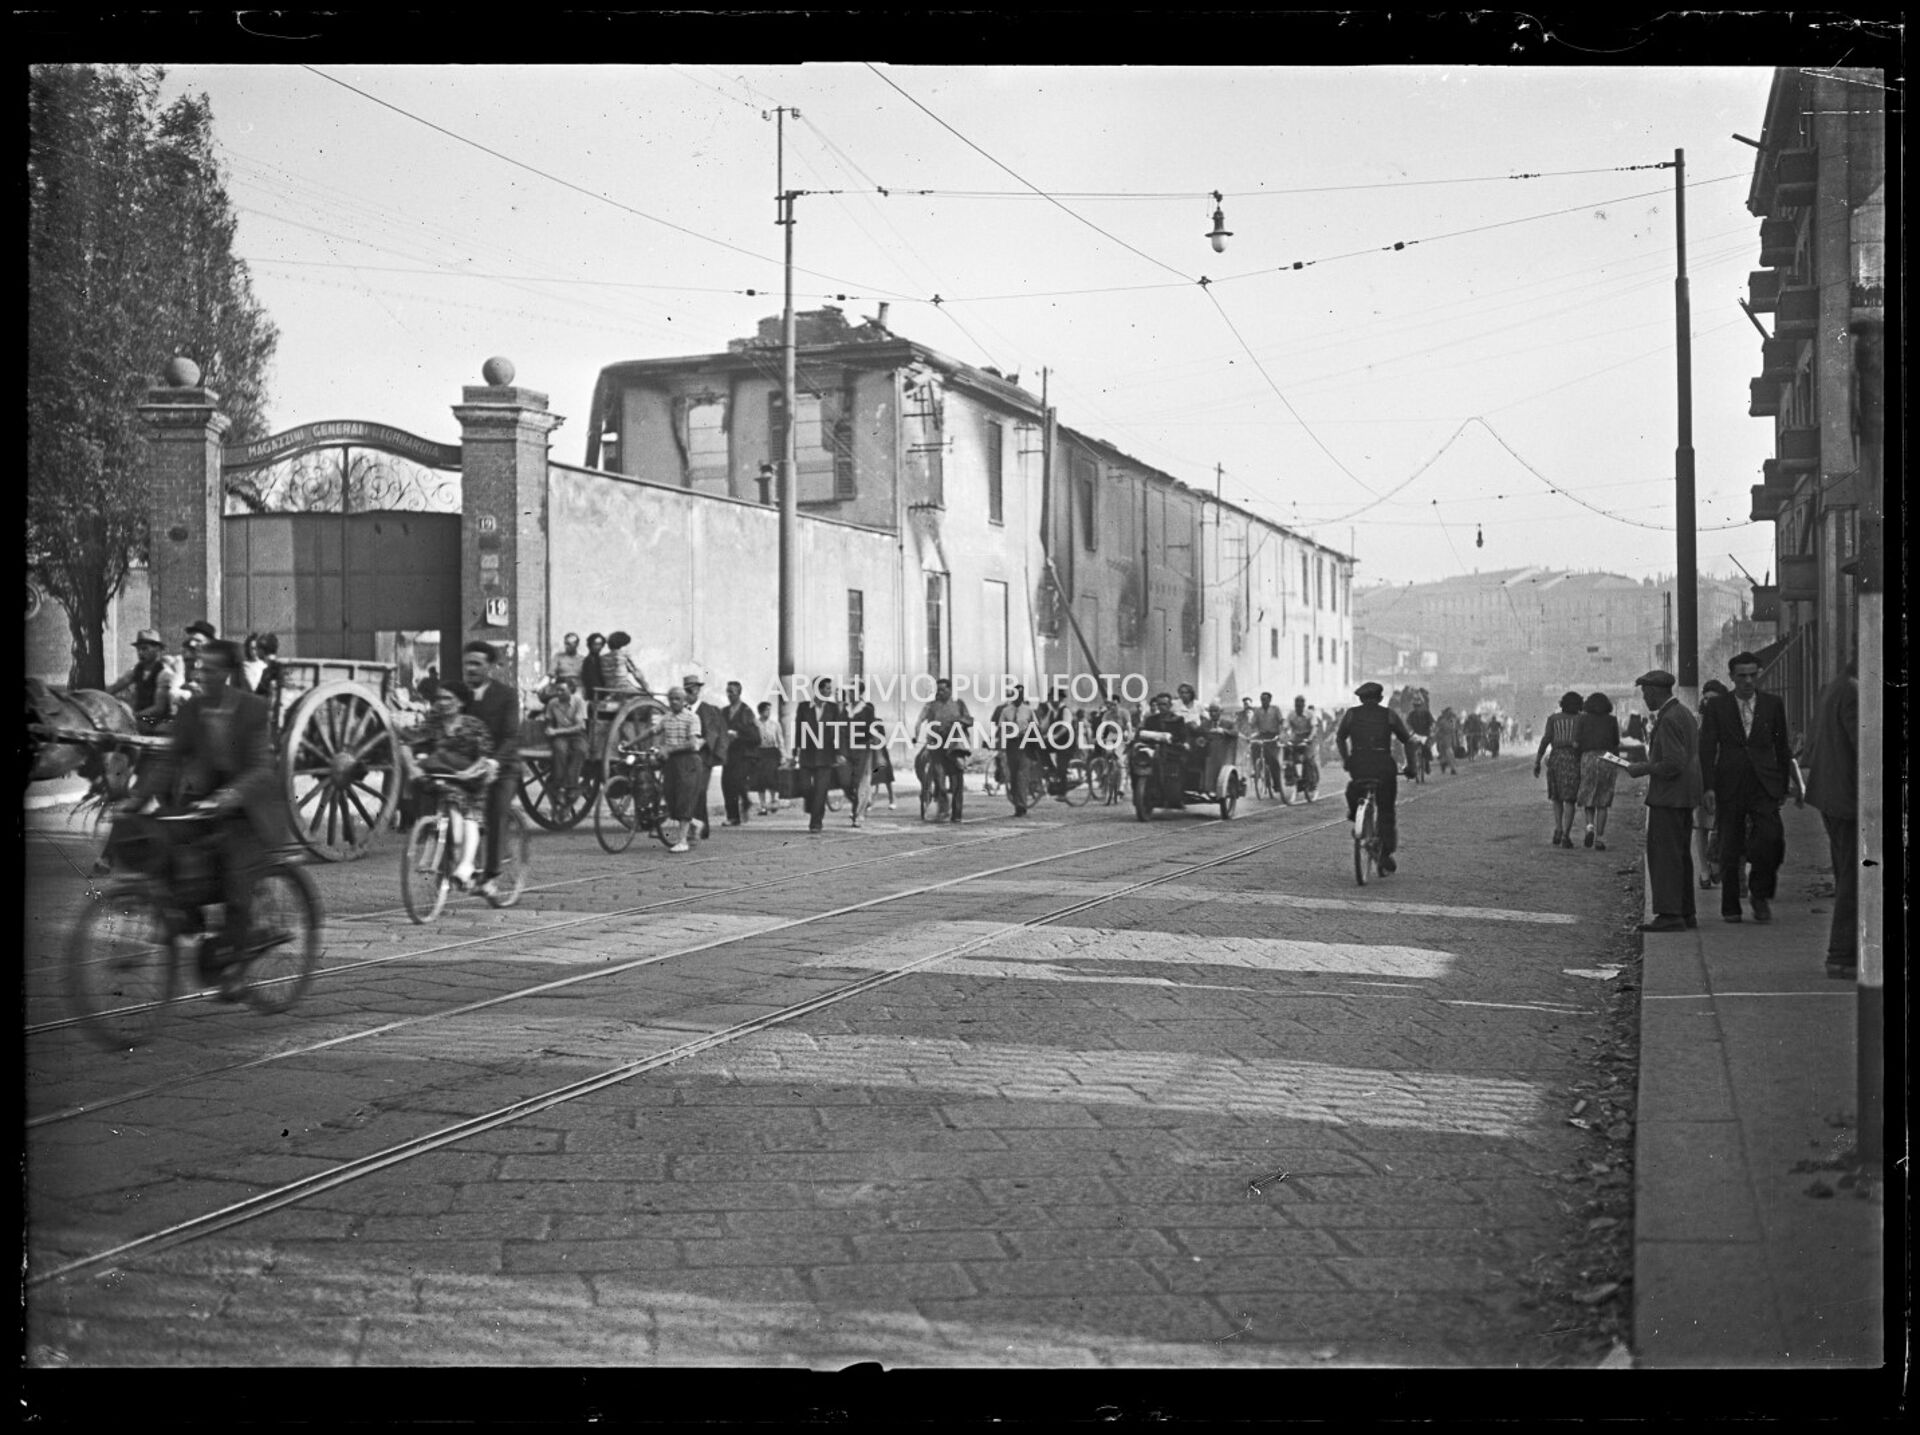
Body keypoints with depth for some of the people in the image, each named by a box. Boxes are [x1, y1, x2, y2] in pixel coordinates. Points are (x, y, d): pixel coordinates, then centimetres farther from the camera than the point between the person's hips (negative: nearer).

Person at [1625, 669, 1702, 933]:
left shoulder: (1669, 720, -18)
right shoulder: (1684, 713, 15)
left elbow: (1674, 764, -23)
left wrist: (1644, 769, -12)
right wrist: (1650, 764, 18)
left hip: (1668, 798, -10)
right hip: (1684, 796, 10)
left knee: (1664, 854, -8)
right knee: (1680, 854, 14)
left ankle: (1669, 914, -9)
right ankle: (1685, 913, 19)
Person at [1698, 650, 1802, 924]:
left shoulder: (1773, 705, 8)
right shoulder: (1716, 708, 3)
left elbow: (1782, 747, 14)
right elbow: (1707, 749, 0)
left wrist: (1789, 784, 15)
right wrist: (1709, 787, -9)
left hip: (1764, 786, 0)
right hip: (1730, 786, 0)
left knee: (1772, 838, -18)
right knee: (1730, 850, 3)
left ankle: (1761, 893, 2)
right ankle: (1730, 907, 15)